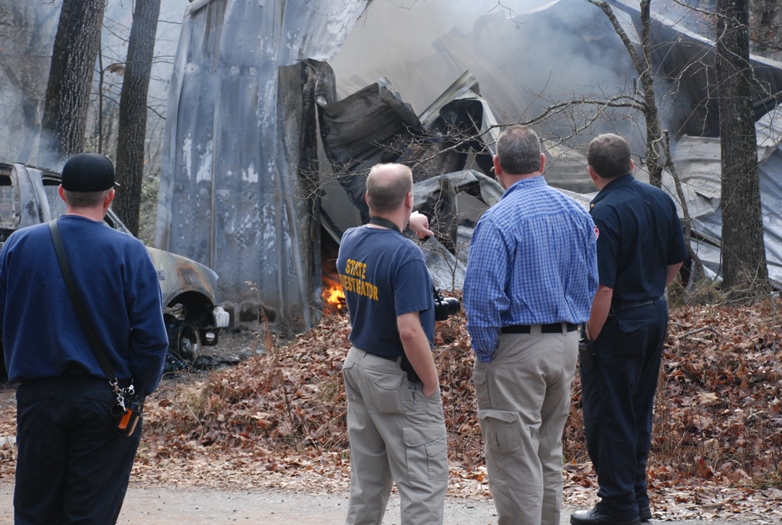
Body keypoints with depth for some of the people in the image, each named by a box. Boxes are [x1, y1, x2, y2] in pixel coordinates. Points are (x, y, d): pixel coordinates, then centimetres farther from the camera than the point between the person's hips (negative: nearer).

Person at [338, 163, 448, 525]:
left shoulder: (349, 241, 1)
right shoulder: (405, 255, -23)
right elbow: (409, 331, -27)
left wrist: (406, 225, 38)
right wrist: (431, 384, -15)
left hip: (357, 365, 8)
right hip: (398, 378, -8)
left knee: (366, 480, 17)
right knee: (424, 481, -2)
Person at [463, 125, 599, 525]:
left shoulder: (498, 221, -17)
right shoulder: (576, 213, 6)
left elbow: (482, 297, -21)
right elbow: (590, 284, 13)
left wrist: (484, 354, -10)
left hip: (516, 348, -7)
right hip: (566, 345, 7)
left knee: (515, 457, -1)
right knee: (549, 451, 19)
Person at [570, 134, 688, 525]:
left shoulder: (604, 214, -22)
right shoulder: (661, 200, 3)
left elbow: (602, 289, -24)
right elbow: (676, 262, 13)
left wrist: (589, 338, -15)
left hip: (617, 323, -8)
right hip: (656, 315, 8)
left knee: (608, 416, 4)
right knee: (639, 411, 18)